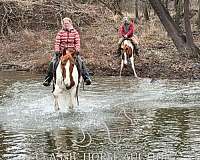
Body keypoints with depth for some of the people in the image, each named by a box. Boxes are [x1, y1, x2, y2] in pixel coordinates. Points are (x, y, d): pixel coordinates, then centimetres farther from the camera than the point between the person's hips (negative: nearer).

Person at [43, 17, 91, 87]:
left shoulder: (75, 32, 3)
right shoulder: (60, 32, 1)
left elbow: (77, 42, -2)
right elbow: (57, 42, -5)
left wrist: (77, 50, -18)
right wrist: (57, 51, -19)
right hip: (61, 52, 0)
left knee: (80, 62, -21)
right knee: (53, 63, -17)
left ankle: (86, 77, -16)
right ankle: (48, 79, -5)